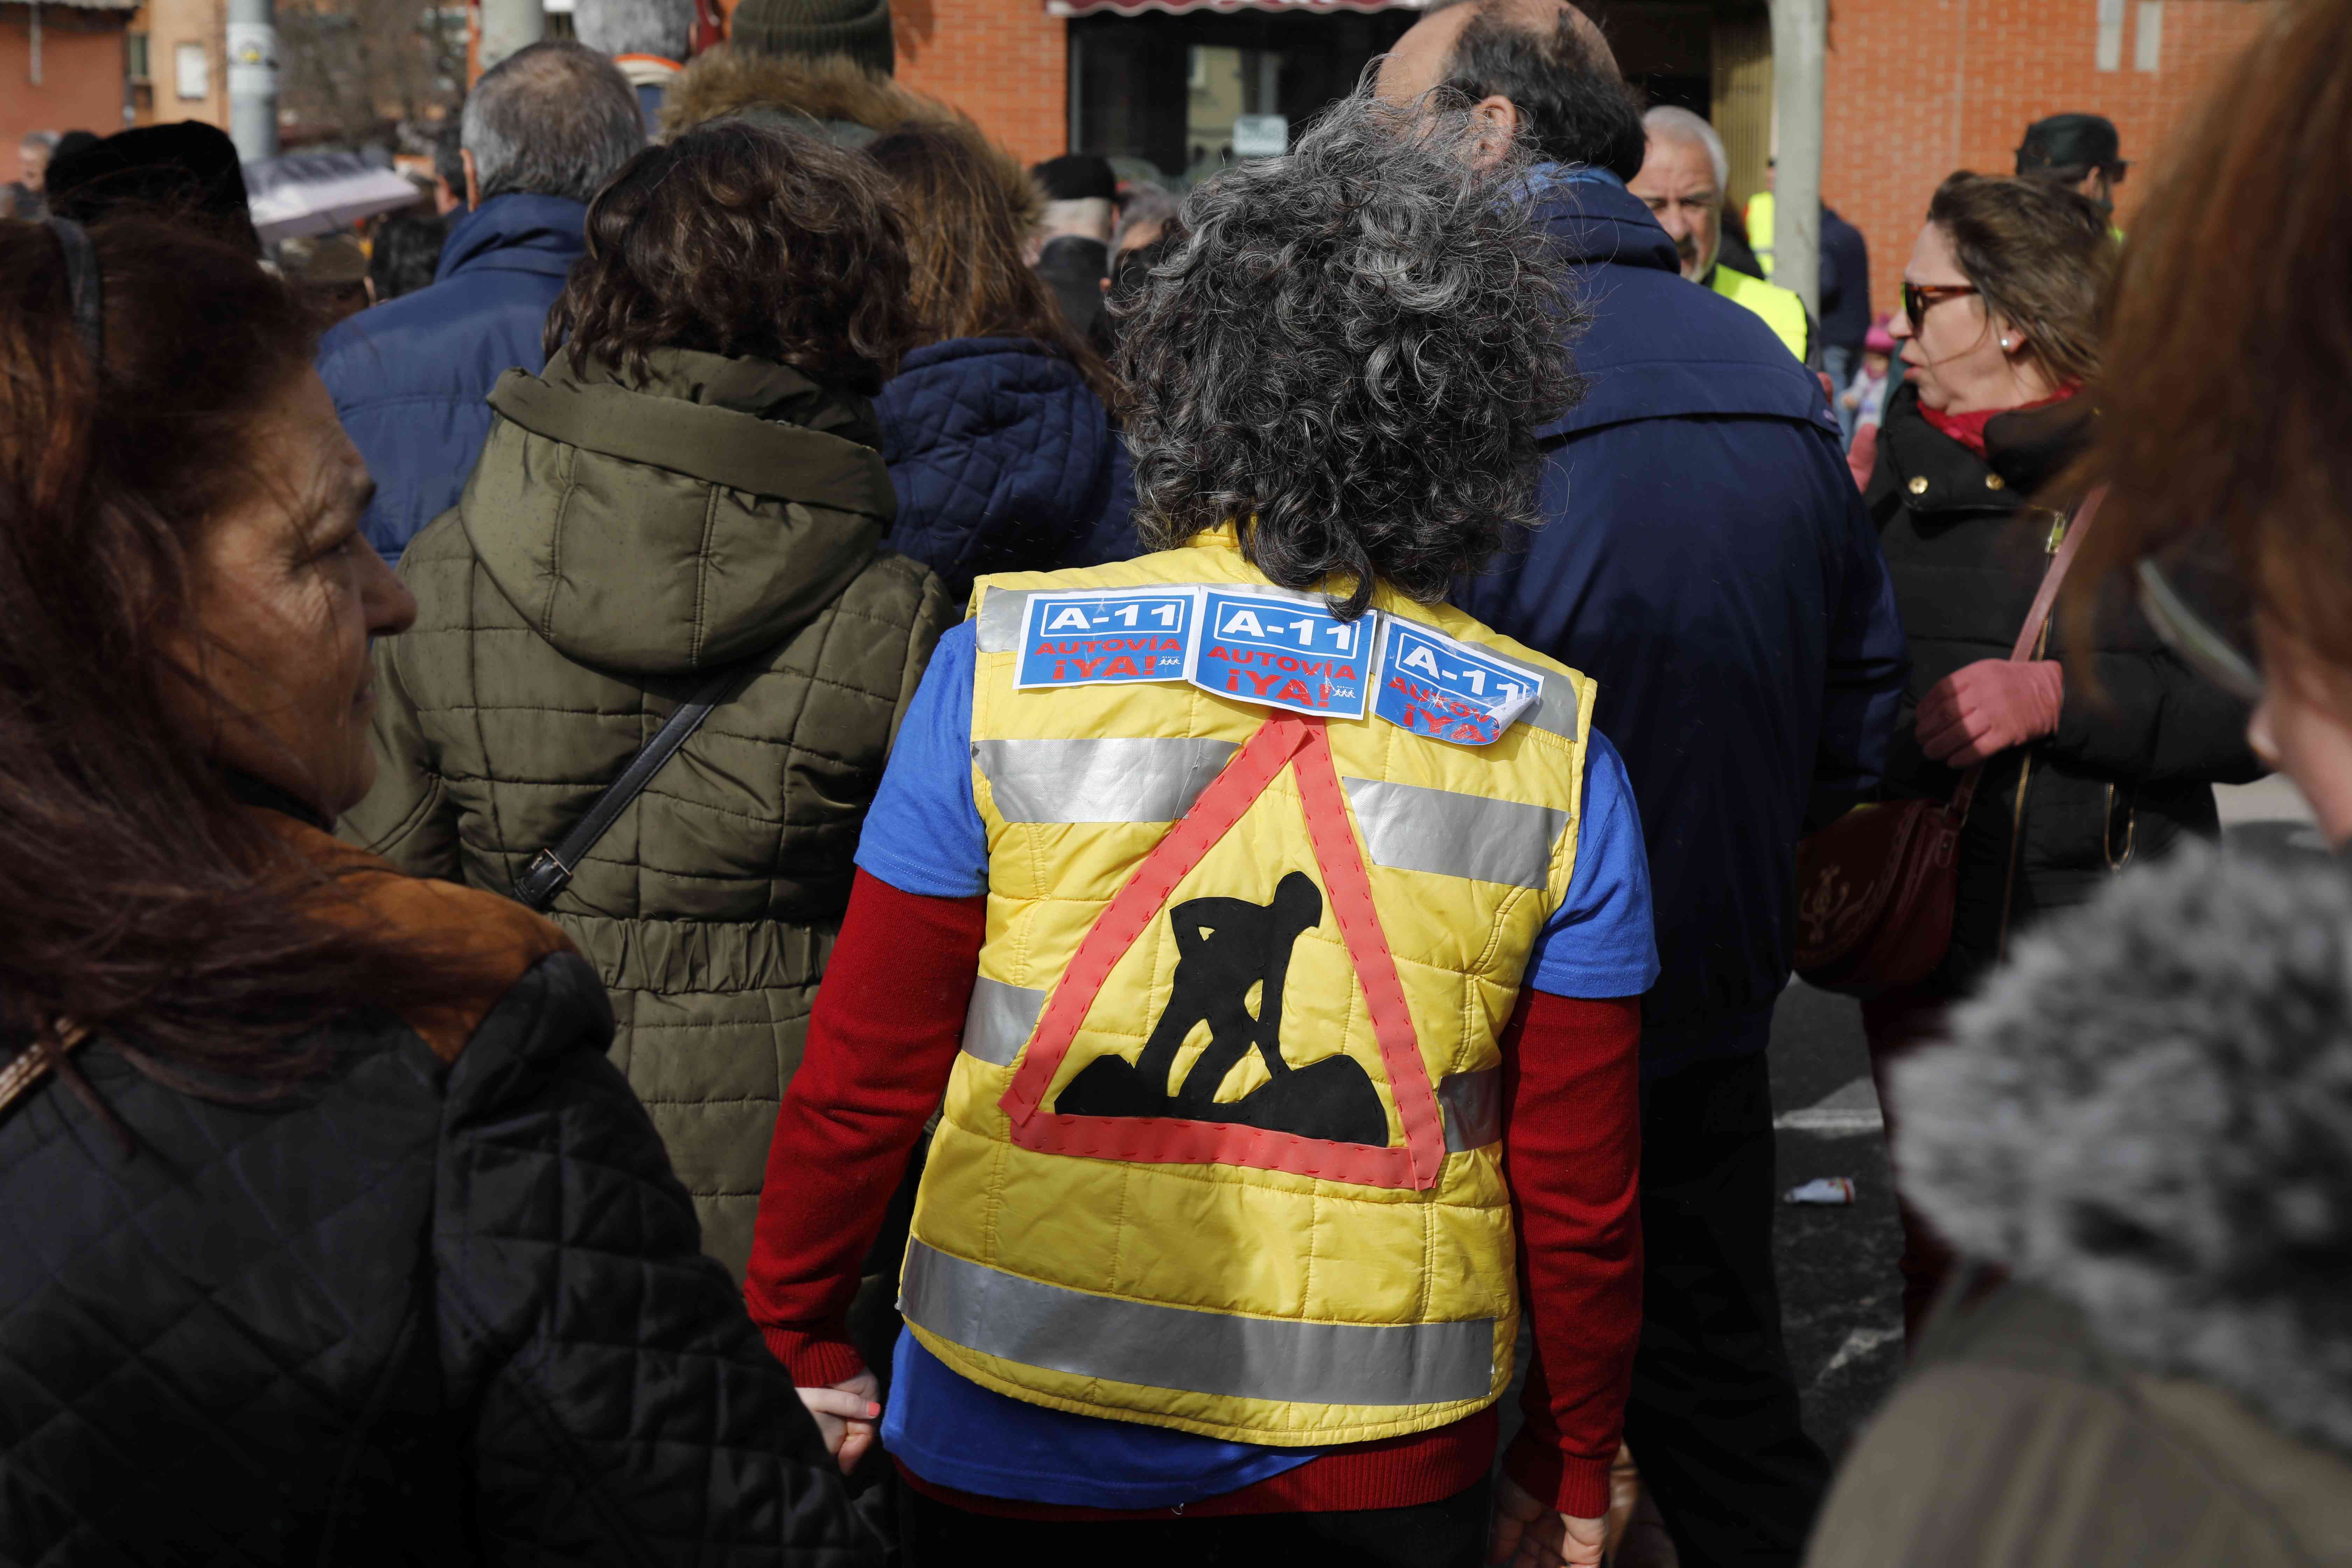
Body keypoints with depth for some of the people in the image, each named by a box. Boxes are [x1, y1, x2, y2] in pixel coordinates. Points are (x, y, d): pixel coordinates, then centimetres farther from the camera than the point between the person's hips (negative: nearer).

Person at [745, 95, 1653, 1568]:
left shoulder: (1005, 663, -10)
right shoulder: (1553, 748, -7)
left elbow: (863, 1079, -5)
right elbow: (1580, 1185, -2)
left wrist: (796, 1337, 10)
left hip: (1019, 1436, 0)